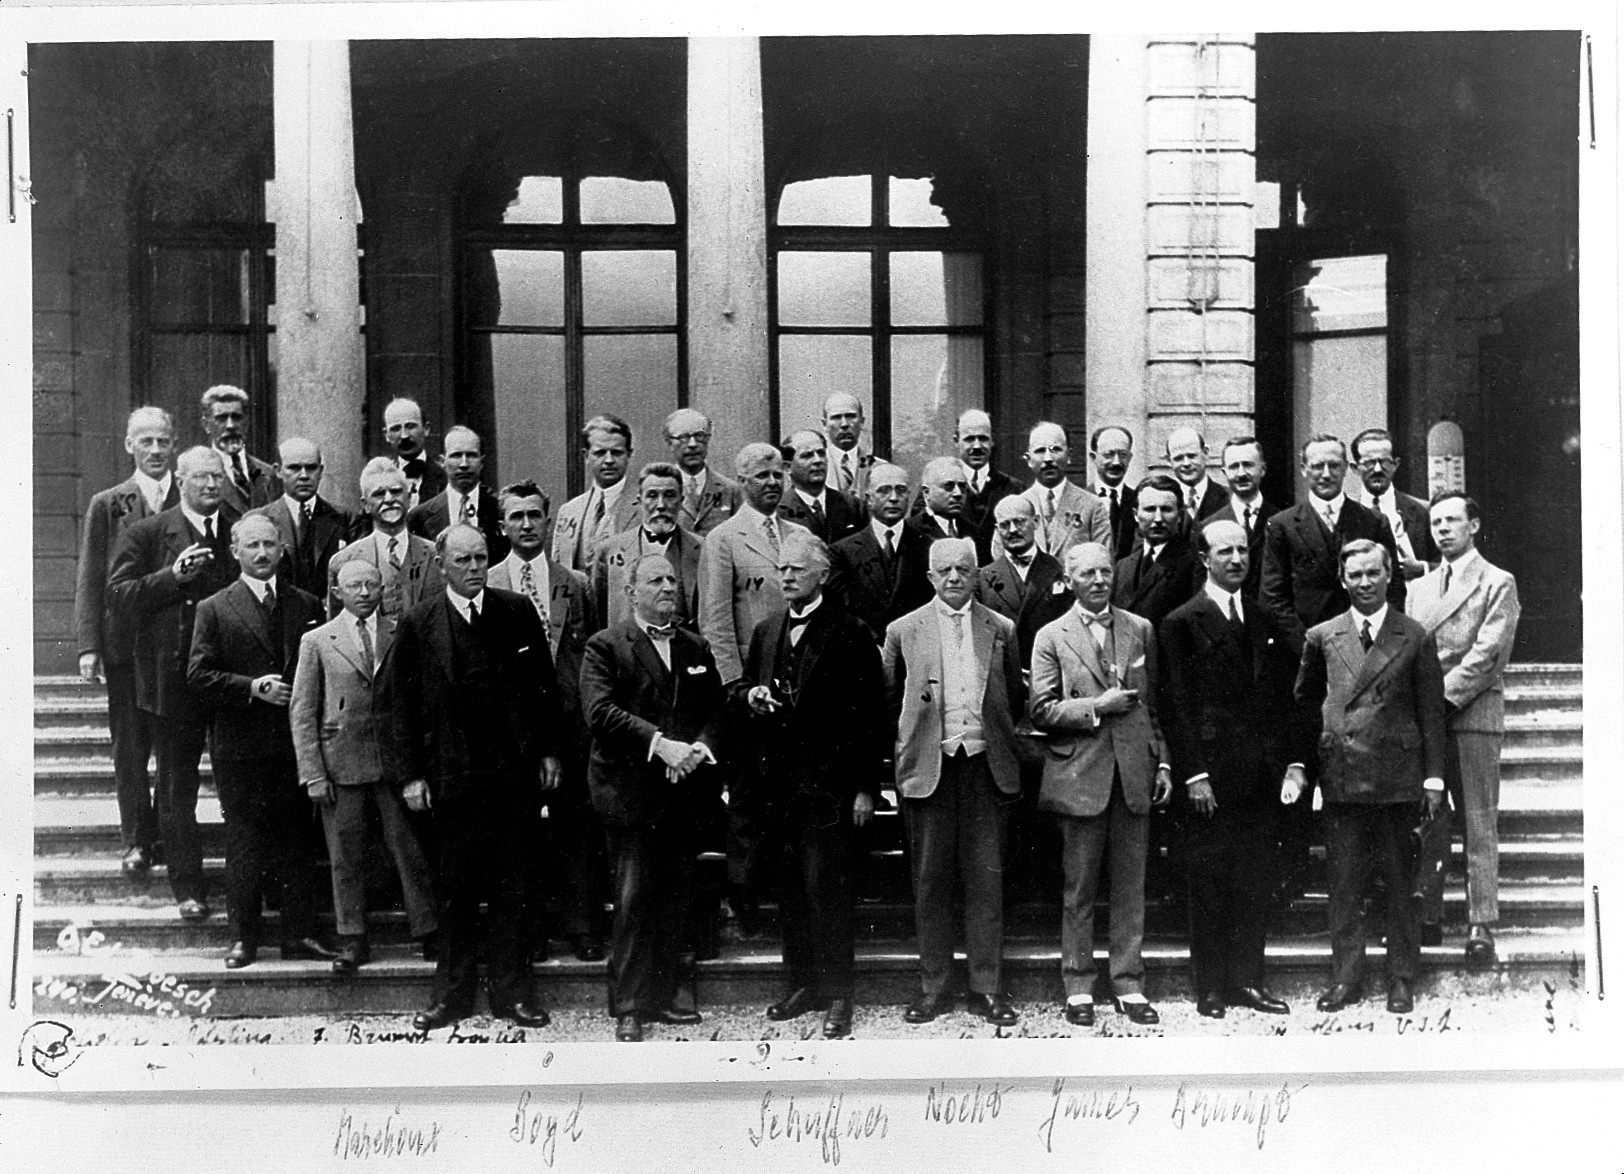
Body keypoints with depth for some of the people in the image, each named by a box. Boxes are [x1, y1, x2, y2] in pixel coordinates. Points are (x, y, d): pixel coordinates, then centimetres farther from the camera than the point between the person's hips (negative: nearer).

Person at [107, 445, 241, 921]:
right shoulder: (147, 534, 1)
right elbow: (119, 596, -8)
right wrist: (172, 575, -19)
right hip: (173, 679, -1)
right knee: (177, 788, 8)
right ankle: (187, 887, 18)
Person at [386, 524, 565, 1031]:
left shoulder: (518, 612, 4)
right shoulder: (417, 625, 0)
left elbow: (545, 686, 7)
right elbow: (399, 703, 2)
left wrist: (548, 751, 4)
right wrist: (410, 774, -2)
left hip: (517, 773, 1)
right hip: (451, 776, -1)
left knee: (511, 887, 8)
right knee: (455, 888, 8)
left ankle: (510, 990, 19)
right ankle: (452, 992, 21)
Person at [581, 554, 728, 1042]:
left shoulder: (697, 649, 16)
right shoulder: (606, 646, 0)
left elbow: (717, 710, 13)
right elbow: (600, 711, -12)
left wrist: (701, 747, -8)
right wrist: (659, 744, -20)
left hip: (685, 792, 5)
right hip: (632, 793, -4)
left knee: (679, 900, 8)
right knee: (634, 901, -3)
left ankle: (672, 994, 20)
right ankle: (629, 1007, 6)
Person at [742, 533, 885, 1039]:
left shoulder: (851, 634, -4)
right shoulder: (766, 633, 15)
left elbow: (870, 715, -6)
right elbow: (749, 689, 24)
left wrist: (865, 788, -10)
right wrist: (751, 696, -1)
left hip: (828, 783, -6)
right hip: (778, 782, 6)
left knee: (826, 887, -6)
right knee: (790, 889, 9)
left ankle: (837, 995, 4)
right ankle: (802, 983, 21)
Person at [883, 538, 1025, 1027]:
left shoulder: (1001, 630, 8)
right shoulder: (903, 631, 5)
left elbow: (1016, 699, 16)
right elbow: (890, 701, 11)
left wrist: (993, 733, 9)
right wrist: (911, 743, 5)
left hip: (985, 767, 1)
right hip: (929, 768, 0)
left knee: (987, 881, 3)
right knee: (930, 883, 5)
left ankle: (987, 988, 13)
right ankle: (933, 988, 15)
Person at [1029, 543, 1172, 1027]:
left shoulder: (1140, 630, 11)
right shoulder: (1052, 637, 1)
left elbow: (1155, 703, 12)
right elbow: (1041, 710, -4)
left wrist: (1163, 761, 6)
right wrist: (1097, 707, -12)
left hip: (1135, 774, 3)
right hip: (1080, 776, -2)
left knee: (1130, 887, 7)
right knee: (1079, 890, 5)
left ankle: (1129, 986, 17)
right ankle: (1078, 988, 15)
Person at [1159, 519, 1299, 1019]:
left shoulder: (1265, 620, 13)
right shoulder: (1182, 623, -3)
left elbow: (1282, 697, 15)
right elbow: (1177, 707, -7)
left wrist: (1291, 760, 7)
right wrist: (1193, 774, -12)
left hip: (1260, 777, 5)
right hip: (1210, 777, -5)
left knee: (1256, 883, 8)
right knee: (1209, 884, 2)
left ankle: (1248, 980, 19)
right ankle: (1210, 987, 12)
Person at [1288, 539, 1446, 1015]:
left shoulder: (1416, 639, 3)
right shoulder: (1322, 637, 7)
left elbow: (1431, 713, 4)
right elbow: (1302, 703, 14)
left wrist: (1433, 778, 1)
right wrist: (1295, 764, 7)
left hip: (1396, 778, -1)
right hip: (1340, 777, 1)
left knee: (1398, 883, 7)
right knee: (1343, 885, 5)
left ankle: (1401, 980, 19)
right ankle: (1346, 978, 15)